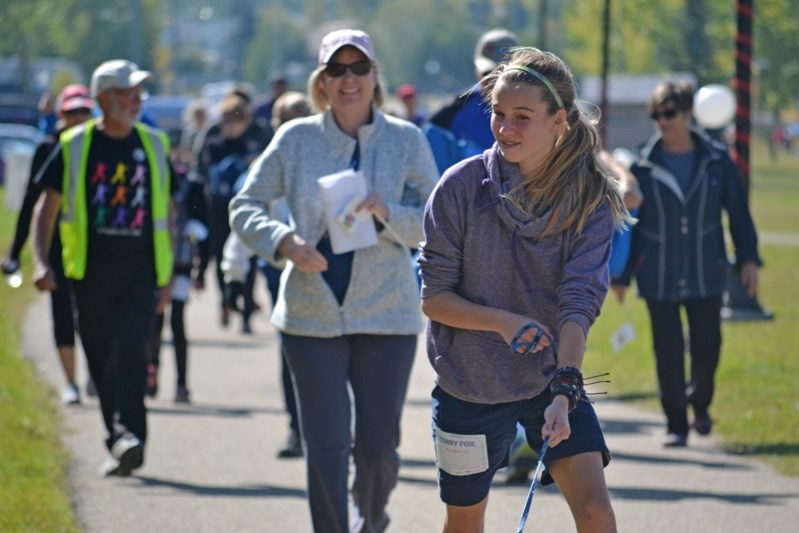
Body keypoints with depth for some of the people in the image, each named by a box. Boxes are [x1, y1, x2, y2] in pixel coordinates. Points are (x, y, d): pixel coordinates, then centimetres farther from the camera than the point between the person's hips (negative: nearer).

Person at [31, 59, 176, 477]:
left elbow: (166, 212, 15)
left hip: (140, 273, 0)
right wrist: (41, 262, -8)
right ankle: (120, 440, 17)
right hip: (92, 271, 0)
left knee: (130, 352, -16)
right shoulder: (75, 146, 3)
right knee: (102, 364, 5)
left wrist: (166, 277, 12)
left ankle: (127, 437, -24)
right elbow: (47, 206, 5)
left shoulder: (154, 146, 10)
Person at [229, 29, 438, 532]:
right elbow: (245, 206, 5)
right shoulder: (295, 140, 1)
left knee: (377, 446, 5)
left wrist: (388, 215, -21)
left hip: (387, 314, 0)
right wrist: (283, 242, -14)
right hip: (312, 315, 0)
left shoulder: (406, 140, 0)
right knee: (326, 447, -5)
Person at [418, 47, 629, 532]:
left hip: (553, 380, 0)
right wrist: (502, 322, -25)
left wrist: (563, 391, -32)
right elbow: (434, 298, -8)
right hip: (469, 385, 0)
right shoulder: (462, 186, -10)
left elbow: (580, 301, -19)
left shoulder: (589, 196, -10)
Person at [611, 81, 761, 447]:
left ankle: (700, 405, 32)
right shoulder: (643, 166, -3)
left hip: (705, 274, 1)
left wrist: (748, 258, 1)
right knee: (668, 352, -2)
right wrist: (621, 274, 3)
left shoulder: (716, 160, 0)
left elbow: (738, 211, 7)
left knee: (707, 347, 4)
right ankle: (676, 424, 8)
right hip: (659, 278, -1)